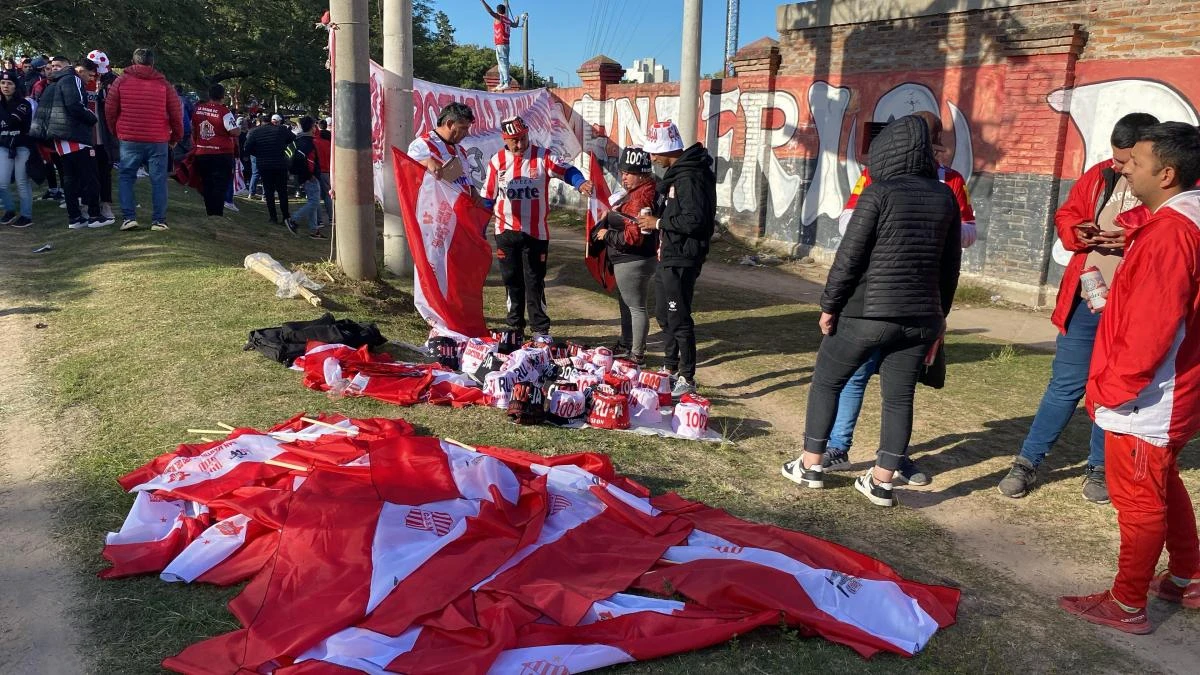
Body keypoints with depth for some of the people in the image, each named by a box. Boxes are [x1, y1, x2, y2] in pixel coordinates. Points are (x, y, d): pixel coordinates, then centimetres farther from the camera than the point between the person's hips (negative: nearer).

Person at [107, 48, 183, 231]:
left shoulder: (121, 81, 3)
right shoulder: (163, 84, 3)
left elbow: (110, 111, 5)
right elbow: (176, 114, 3)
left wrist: (116, 132, 20)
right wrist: (175, 138, 16)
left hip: (129, 140, 0)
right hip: (158, 141, 0)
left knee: (126, 177, 10)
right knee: (158, 180, 5)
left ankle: (129, 218, 1)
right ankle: (158, 221, 2)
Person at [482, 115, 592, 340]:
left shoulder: (542, 156, -3)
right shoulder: (497, 161, 2)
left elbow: (566, 170, -13)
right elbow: (487, 197, 7)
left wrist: (580, 183, -34)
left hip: (536, 232, -2)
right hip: (506, 233, 2)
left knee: (535, 281, 2)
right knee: (512, 281, 11)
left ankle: (541, 330, 9)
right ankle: (515, 328, 22)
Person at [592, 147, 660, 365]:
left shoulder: (643, 199, -23)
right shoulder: (635, 194, 10)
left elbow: (635, 236, -28)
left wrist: (608, 235, -16)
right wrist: (608, 224, 7)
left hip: (634, 262, -11)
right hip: (627, 260, 11)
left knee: (636, 307, 0)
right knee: (626, 304, 22)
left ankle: (637, 355, 10)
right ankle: (625, 346, 36)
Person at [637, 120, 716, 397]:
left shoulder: (690, 177, -20)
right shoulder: (678, 172, 13)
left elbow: (693, 220, -26)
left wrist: (659, 222, -17)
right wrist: (658, 221, 9)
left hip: (681, 260, -11)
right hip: (668, 257, 11)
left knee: (679, 319, -5)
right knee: (664, 315, 20)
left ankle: (687, 378, 4)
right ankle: (671, 368, 34)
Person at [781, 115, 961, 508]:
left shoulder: (880, 192, -11)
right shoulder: (944, 197, 5)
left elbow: (850, 255, -13)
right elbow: (951, 264, 11)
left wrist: (829, 304, -4)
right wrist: (940, 313, 20)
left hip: (868, 312, -5)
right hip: (921, 317, 5)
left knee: (826, 382, 12)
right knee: (900, 397, 10)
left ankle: (810, 465, 17)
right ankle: (881, 481, 15)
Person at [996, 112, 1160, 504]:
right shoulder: (1098, 176, 7)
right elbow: (1066, 216, 15)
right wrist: (1077, 232, -8)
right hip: (1084, 300, 2)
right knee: (1066, 384, 6)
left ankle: (1099, 468, 26)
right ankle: (1027, 462, 14)